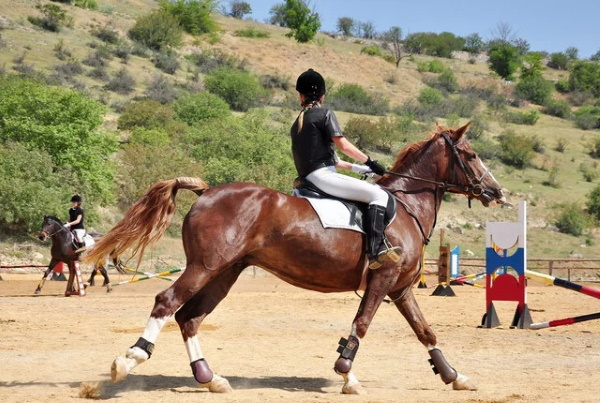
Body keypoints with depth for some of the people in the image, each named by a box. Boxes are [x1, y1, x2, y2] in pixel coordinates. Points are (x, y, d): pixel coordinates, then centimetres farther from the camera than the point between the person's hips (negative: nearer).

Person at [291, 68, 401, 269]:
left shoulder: (297, 123, 22)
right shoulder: (324, 113, -1)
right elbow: (343, 145, -10)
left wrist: (358, 167, 26)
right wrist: (370, 161, 1)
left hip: (308, 178, 9)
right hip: (323, 176, -9)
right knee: (379, 194, -15)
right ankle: (377, 248, -31)